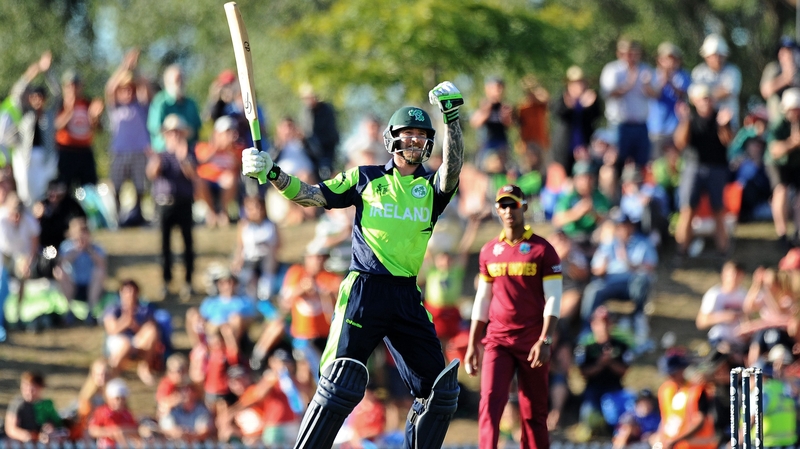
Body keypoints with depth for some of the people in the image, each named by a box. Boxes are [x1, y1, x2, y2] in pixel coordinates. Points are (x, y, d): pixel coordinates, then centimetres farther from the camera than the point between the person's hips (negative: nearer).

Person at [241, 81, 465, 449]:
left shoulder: (432, 187, 12)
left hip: (407, 298, 3)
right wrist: (270, 173, -7)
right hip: (364, 291, -3)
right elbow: (312, 196, 8)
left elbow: (452, 169, -9)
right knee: (340, 386, -12)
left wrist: (452, 117, -20)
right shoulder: (366, 178, 11)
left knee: (440, 391, 0)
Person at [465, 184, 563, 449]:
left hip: (532, 342, -3)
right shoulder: (489, 251, 11)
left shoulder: (542, 250, -1)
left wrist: (545, 340, -16)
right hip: (497, 341, 3)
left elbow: (553, 299, -5)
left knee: (533, 412, 2)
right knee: (490, 403, -13)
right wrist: (472, 344, 12)